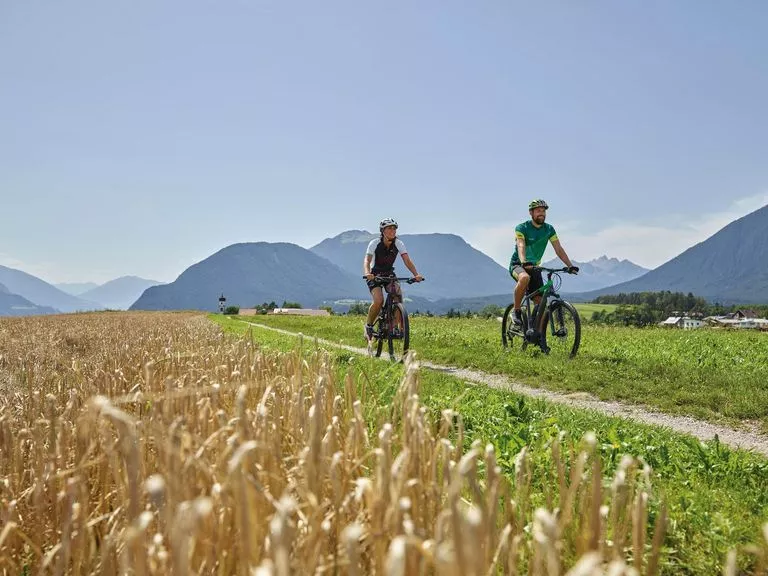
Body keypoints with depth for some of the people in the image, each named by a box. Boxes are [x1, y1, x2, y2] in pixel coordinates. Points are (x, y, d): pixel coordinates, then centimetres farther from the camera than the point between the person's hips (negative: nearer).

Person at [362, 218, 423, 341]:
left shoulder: (399, 244, -11)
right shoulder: (375, 243, -18)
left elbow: (407, 260, -19)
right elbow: (367, 260, -29)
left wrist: (416, 274, -36)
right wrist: (367, 273, -50)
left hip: (389, 274, 3)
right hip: (374, 275, -3)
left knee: (398, 294, -24)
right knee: (378, 301, -25)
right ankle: (368, 326, -2)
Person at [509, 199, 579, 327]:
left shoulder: (549, 229, -1)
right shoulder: (521, 228, -15)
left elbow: (559, 249, -5)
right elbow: (521, 246, -32)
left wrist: (570, 265, -20)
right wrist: (524, 262, -51)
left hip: (534, 267, 5)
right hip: (518, 265, -5)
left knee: (540, 304, -7)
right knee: (525, 278, -40)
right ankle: (516, 311, -23)